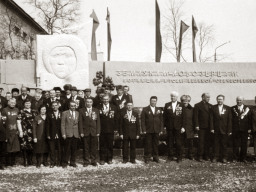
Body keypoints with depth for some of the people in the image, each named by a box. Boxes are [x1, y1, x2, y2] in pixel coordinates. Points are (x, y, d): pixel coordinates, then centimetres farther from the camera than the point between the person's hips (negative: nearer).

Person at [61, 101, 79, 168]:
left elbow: (78, 123, 14)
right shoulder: (65, 113, 1)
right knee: (67, 149, -1)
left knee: (74, 149, 6)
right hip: (68, 134, -4)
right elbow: (62, 124, -2)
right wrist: (63, 134, -8)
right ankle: (65, 163, 9)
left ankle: (72, 162, 17)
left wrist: (79, 132, 6)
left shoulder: (77, 113, 13)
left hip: (76, 134, 4)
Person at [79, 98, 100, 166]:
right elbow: (80, 122, 0)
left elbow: (98, 122, 7)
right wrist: (81, 132, -7)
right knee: (86, 147, 3)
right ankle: (86, 161, 13)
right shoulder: (81, 110, 4)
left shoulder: (96, 111, 11)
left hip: (94, 132, 2)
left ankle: (93, 161, 15)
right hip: (85, 132, -1)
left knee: (94, 147, 4)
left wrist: (98, 132, -1)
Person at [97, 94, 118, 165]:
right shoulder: (99, 107, 4)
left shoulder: (113, 107, 8)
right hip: (102, 129, -1)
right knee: (102, 145, 3)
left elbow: (116, 119, 6)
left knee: (110, 145, 6)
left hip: (110, 130, 1)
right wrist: (103, 113, -16)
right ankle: (102, 159, 12)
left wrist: (116, 129, 2)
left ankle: (109, 159, 18)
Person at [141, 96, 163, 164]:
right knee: (148, 144, 1)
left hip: (156, 130, 2)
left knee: (156, 144, 7)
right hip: (148, 130, -2)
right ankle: (147, 157, 10)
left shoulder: (159, 110, 11)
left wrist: (161, 130, 4)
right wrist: (144, 130, -8)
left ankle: (155, 157, 17)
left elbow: (161, 120, 10)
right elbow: (143, 120, -1)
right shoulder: (145, 109, 2)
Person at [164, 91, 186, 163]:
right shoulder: (167, 105, 8)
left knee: (179, 143, 0)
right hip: (169, 127, 1)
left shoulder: (181, 105, 4)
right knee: (170, 143, 5)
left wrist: (183, 127, -5)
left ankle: (179, 157, 11)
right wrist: (164, 125, 0)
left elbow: (183, 117, 1)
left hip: (178, 127, -1)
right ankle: (170, 157, 15)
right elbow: (164, 116, 7)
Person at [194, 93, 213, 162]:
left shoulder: (210, 106, 13)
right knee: (201, 142, 0)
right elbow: (195, 116, -4)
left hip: (209, 127, 4)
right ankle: (200, 156, 7)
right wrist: (196, 125, -11)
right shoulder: (197, 105, 0)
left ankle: (207, 155, 14)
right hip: (201, 127, -4)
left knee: (209, 142, 4)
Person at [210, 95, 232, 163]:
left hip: (224, 130, 0)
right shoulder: (213, 108, 5)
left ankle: (224, 158, 14)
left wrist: (229, 130, -5)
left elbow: (230, 120, 1)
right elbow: (211, 119, 2)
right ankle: (215, 157, 11)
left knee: (224, 144, 4)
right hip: (216, 129, 0)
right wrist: (212, 128, -7)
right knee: (216, 144, 4)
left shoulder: (227, 108, 4)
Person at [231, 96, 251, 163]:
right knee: (235, 144, 2)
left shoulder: (247, 108, 6)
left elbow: (249, 119, 4)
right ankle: (235, 158, 10)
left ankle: (243, 158, 15)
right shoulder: (233, 108, 6)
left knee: (244, 144, 5)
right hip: (235, 129, 0)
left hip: (244, 130, 0)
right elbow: (231, 119, 2)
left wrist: (249, 128, -3)